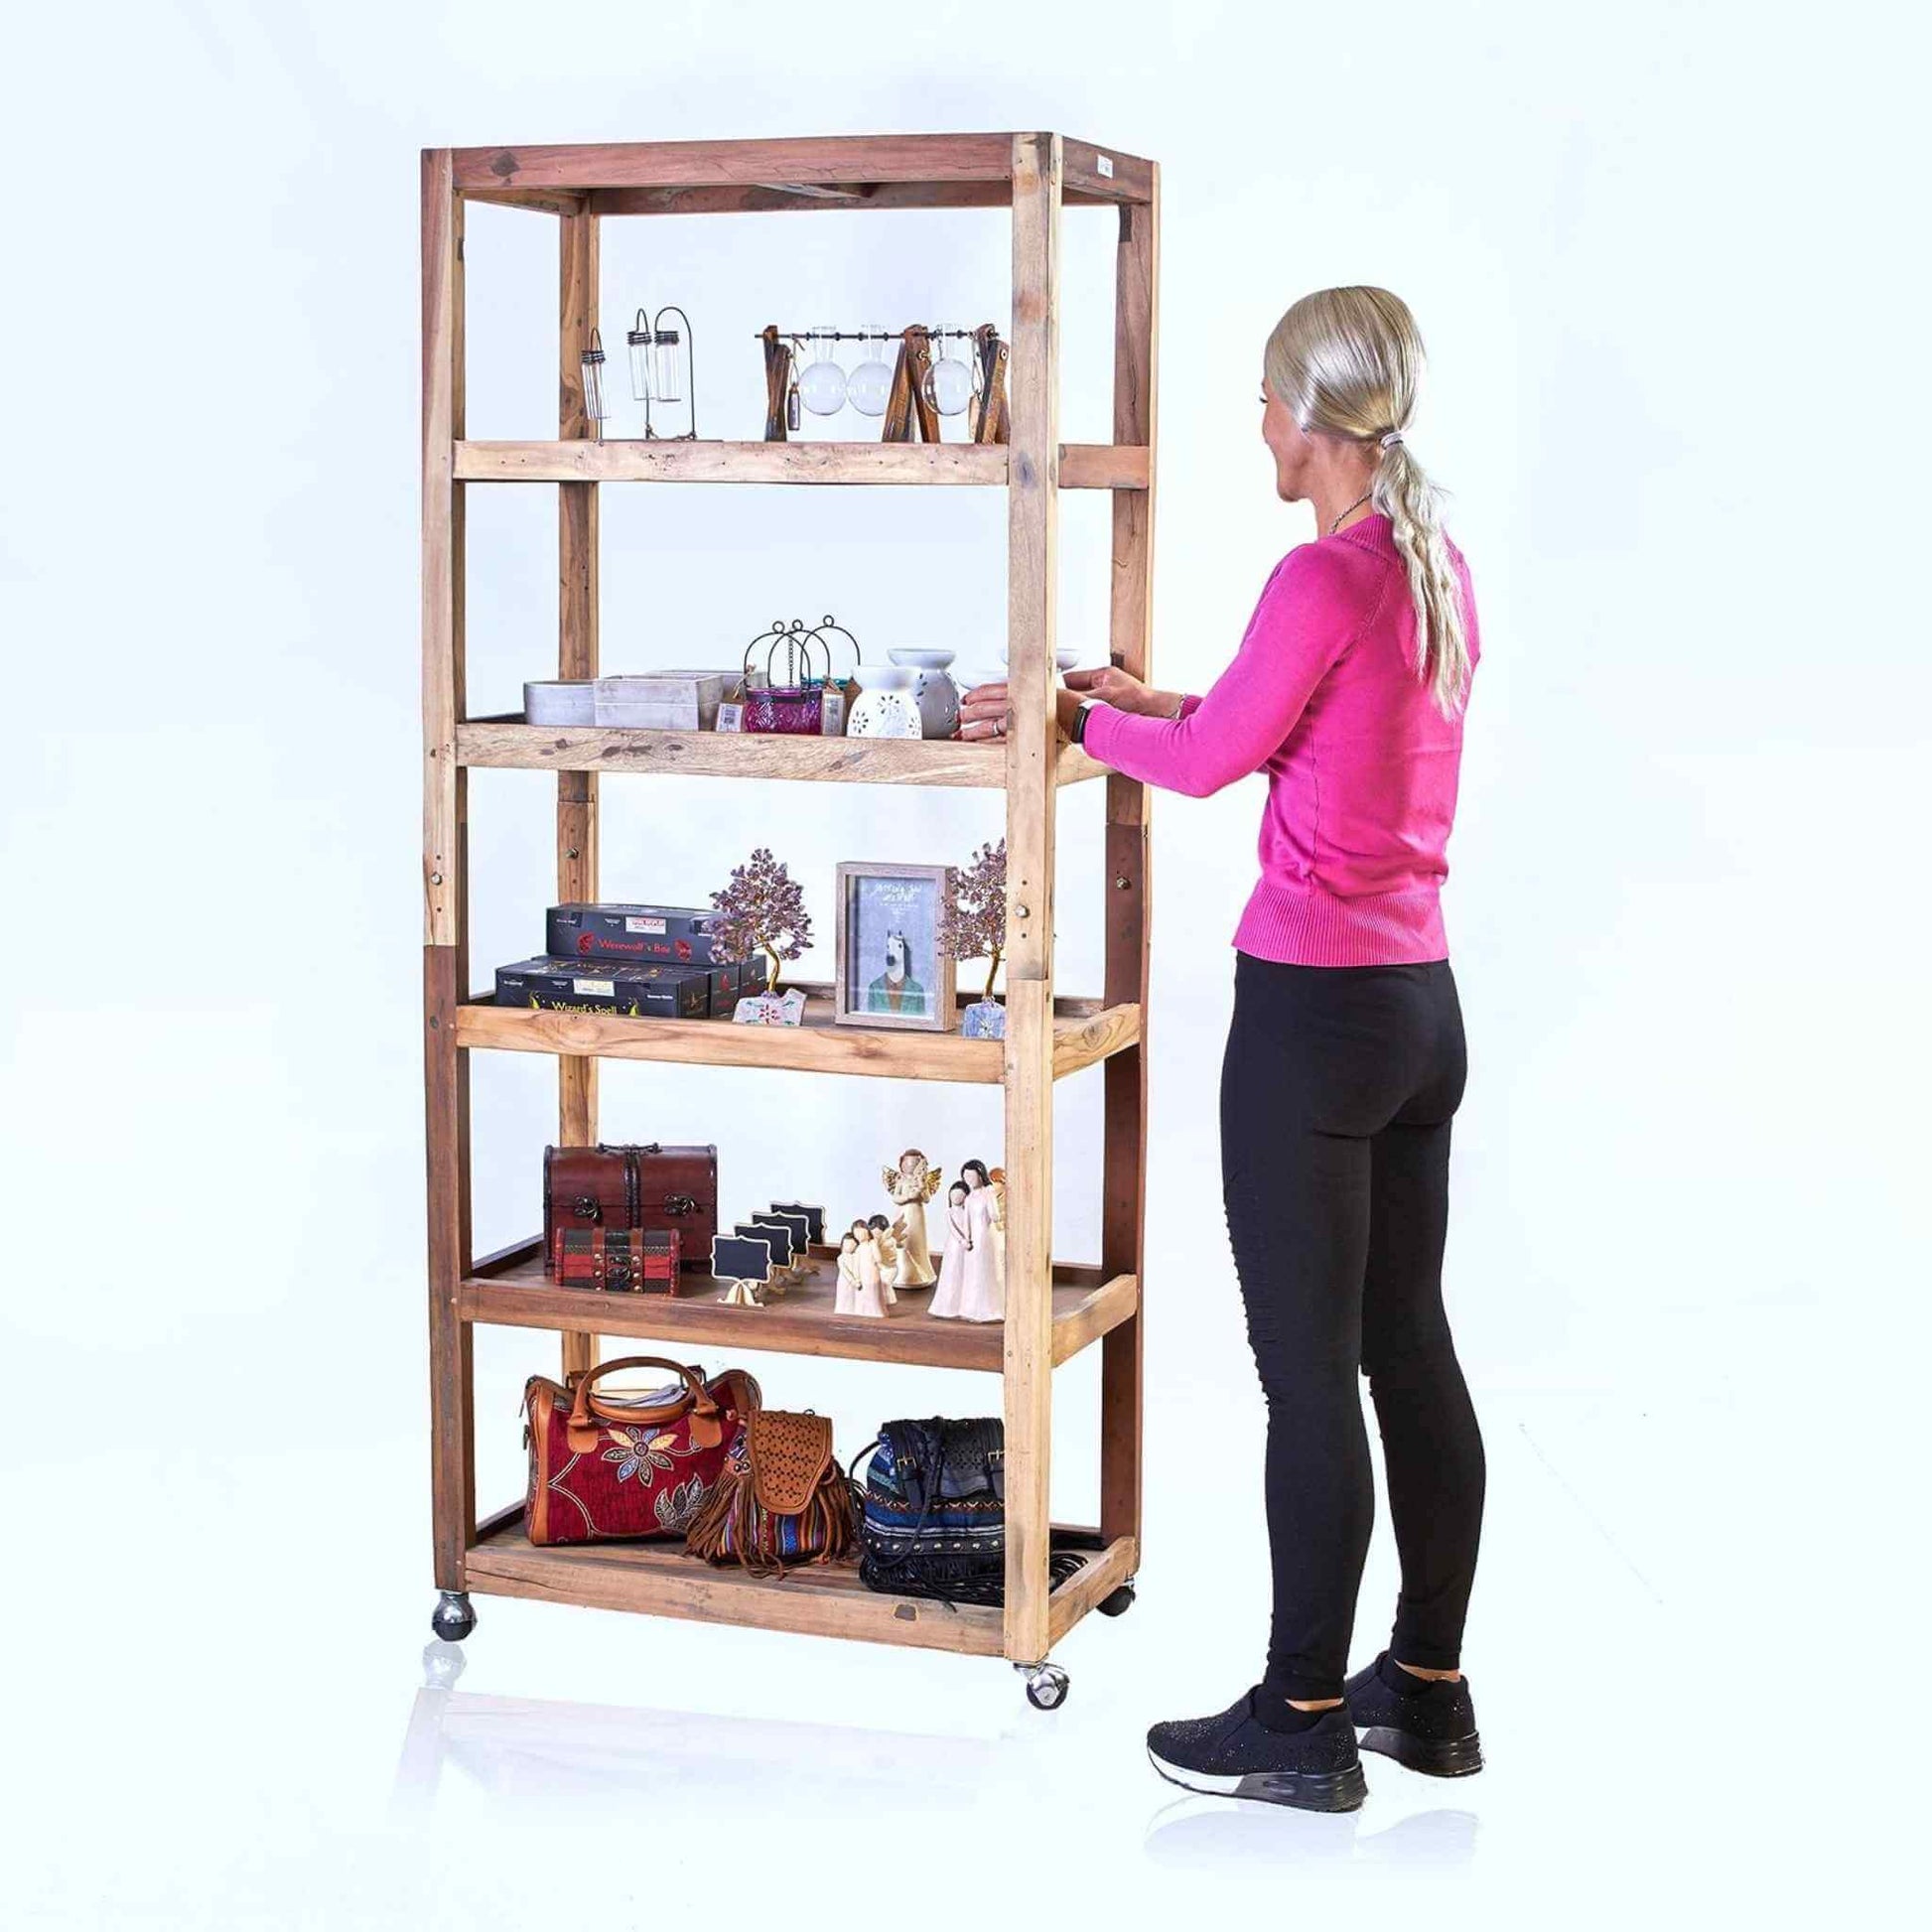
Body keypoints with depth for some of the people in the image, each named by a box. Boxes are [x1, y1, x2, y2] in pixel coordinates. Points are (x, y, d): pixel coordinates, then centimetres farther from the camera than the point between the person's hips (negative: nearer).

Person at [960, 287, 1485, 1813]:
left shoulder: (1325, 579, -17)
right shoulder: (1443, 571, 9)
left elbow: (1210, 761, -6)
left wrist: (1076, 718, 11)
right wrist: (1150, 704, 21)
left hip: (1313, 1005, -9)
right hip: (1421, 1000, 9)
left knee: (1308, 1369, -1)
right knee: (1408, 1347, 15)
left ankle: (1304, 1722, 8)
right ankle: (1429, 1687, 24)